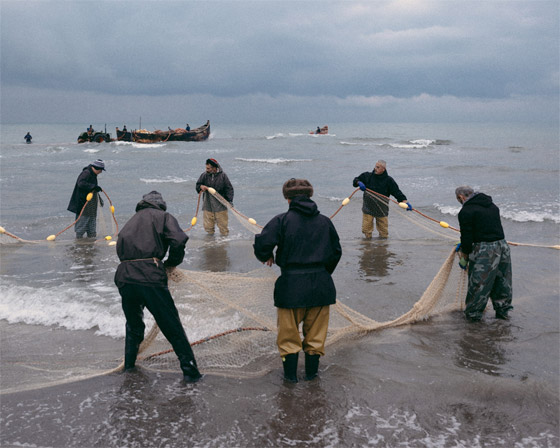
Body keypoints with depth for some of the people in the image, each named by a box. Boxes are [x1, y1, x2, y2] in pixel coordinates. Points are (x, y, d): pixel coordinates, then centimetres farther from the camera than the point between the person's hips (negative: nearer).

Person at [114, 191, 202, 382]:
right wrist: (172, 262, 9)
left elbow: (120, 248, 22)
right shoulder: (163, 216, 11)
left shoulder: (132, 220, 27)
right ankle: (190, 370, 6)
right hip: (150, 277, -5)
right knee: (172, 325, 3)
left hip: (124, 278, 5)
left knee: (133, 325, 26)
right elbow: (179, 239, -7)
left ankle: (129, 366, 34)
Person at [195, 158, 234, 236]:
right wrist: (201, 186, -15)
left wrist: (229, 201, -11)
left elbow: (229, 189, -2)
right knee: (208, 226, 7)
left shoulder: (222, 176, -7)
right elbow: (197, 185, 10)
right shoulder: (204, 175, -1)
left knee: (222, 224, 5)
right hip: (207, 206, 2)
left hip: (220, 206, -2)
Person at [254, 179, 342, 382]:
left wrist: (267, 257, 4)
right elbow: (336, 252, 12)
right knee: (316, 331, 17)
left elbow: (262, 243, -18)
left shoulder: (282, 220, -8)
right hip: (320, 285, 4)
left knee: (289, 331, 12)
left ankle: (290, 373, 18)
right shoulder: (324, 221, 5)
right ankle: (312, 371, 25)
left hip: (291, 285, -3)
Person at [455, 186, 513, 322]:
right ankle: (503, 310, 30)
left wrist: (464, 257, 6)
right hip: (503, 245, 8)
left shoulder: (466, 211, -9)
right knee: (502, 280, 18)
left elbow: (467, 237, -9)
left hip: (485, 250, -8)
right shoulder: (492, 206, 16)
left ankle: (473, 314, 13)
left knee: (478, 282, 4)